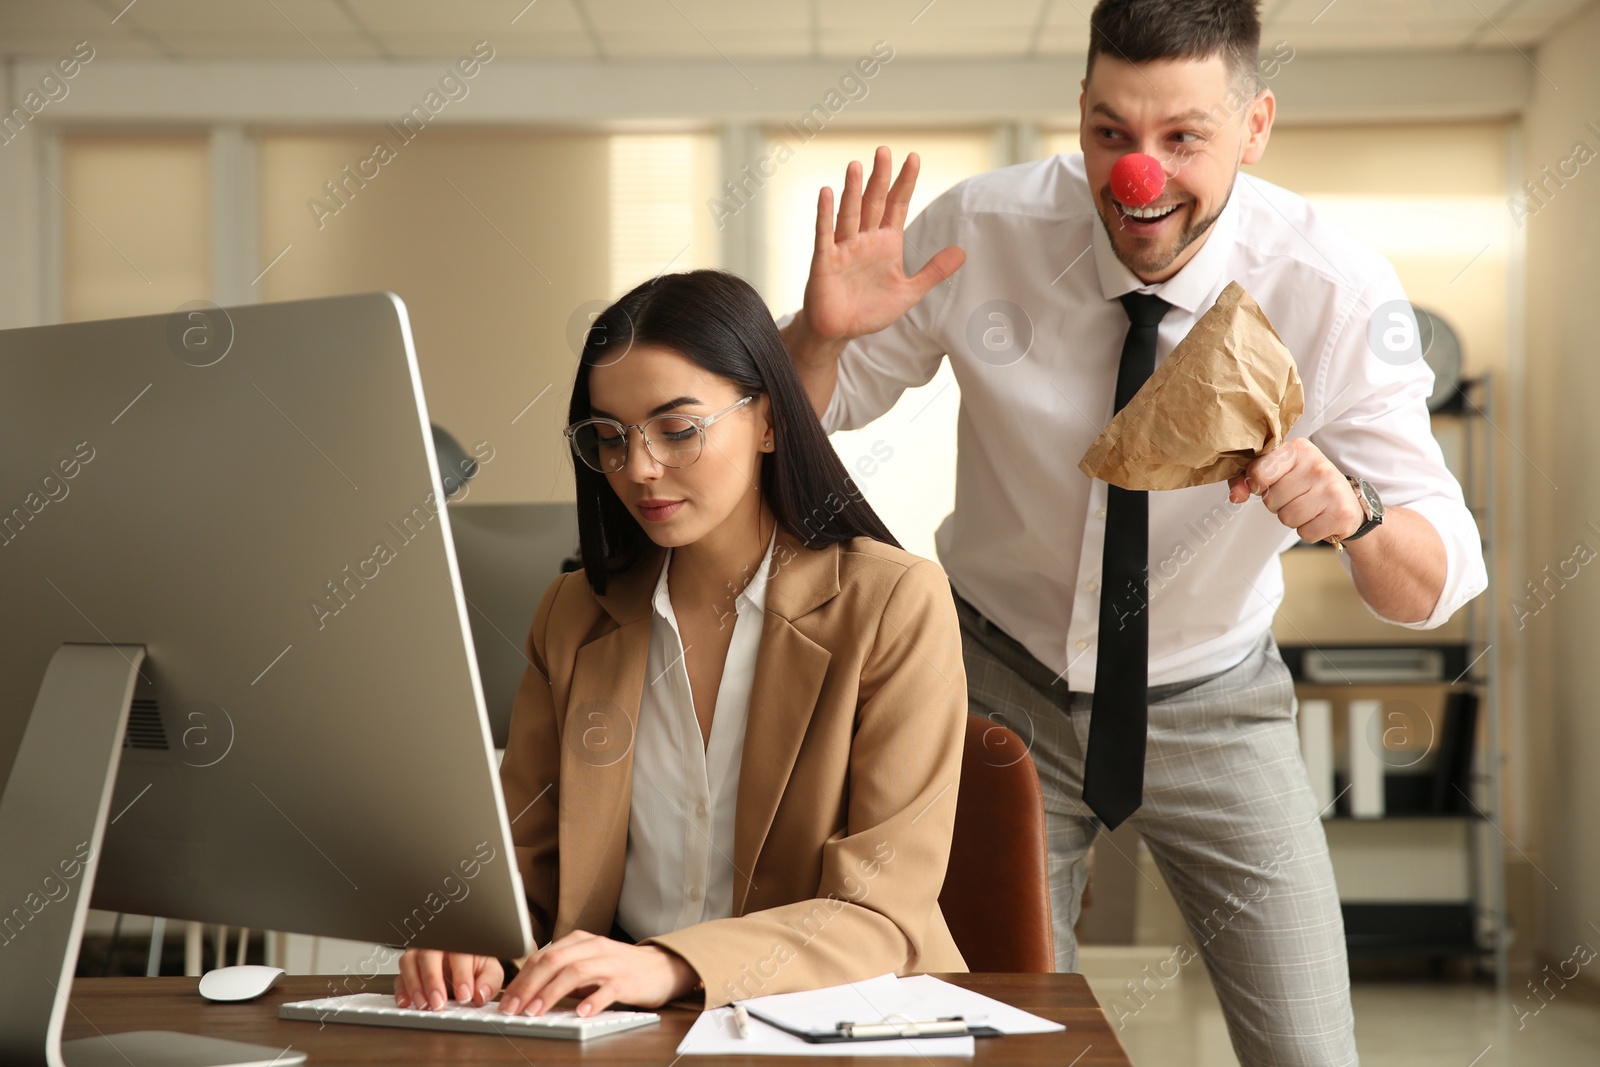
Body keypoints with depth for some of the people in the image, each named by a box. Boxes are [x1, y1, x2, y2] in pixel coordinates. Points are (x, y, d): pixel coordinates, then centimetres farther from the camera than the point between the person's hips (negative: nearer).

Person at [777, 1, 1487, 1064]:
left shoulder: (1338, 291, -21)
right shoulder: (980, 229, -20)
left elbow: (1433, 590, -21)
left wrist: (1353, 509, -44)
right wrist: (824, 330, -31)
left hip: (1213, 708, 0)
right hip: (1004, 689, 0)